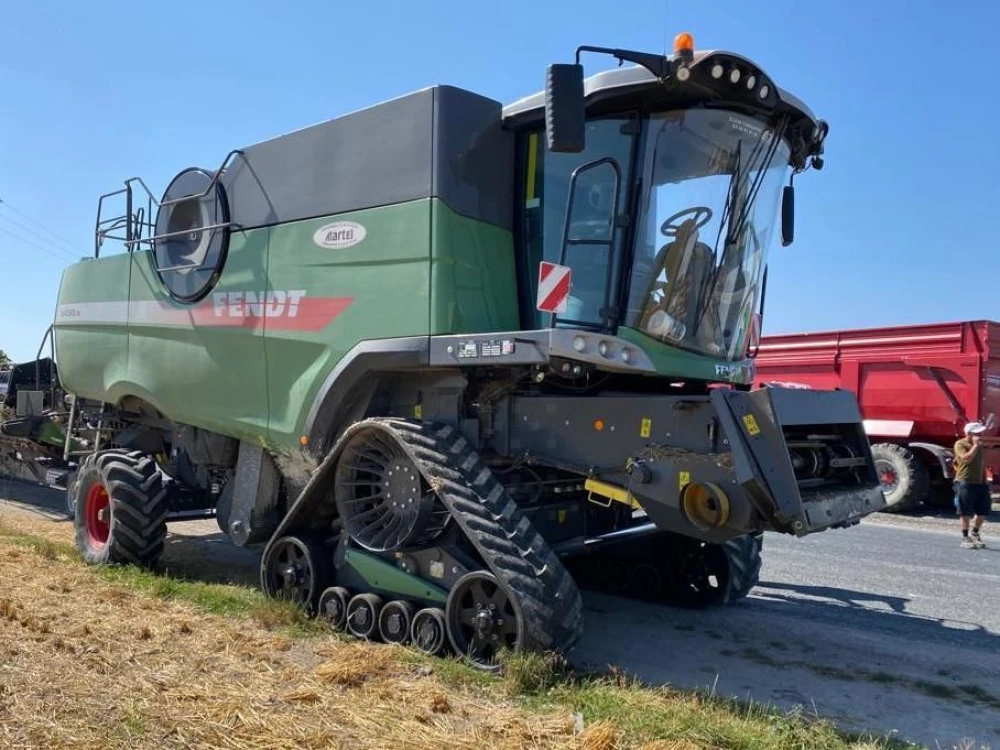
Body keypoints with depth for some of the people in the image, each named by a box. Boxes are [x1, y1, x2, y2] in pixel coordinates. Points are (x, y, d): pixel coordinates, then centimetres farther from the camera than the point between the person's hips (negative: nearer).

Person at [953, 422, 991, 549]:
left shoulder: (979, 446, 16)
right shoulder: (960, 444, -7)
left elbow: (983, 464, 22)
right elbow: (967, 458, -23)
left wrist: (985, 481, 16)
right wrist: (975, 445, -15)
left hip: (980, 483, 7)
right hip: (965, 482, -7)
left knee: (982, 512, 9)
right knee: (966, 512, -1)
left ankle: (975, 535, 27)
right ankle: (965, 538, 8)